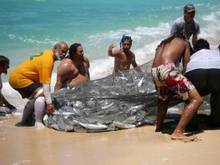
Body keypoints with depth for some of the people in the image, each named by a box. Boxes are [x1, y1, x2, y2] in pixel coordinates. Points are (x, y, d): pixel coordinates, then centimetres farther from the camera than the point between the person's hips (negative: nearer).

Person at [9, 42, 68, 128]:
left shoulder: (47, 54, 10)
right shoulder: (47, 60, -21)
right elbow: (45, 83, -26)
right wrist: (49, 103, -27)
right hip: (19, 78, -11)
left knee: (35, 98, 24)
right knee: (41, 95, -21)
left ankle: (23, 123, 32)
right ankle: (38, 123, -21)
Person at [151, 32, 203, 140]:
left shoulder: (163, 43, 35)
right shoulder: (184, 43, 23)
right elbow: (186, 66, 17)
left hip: (154, 71, 7)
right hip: (167, 69, -7)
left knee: (164, 99, 36)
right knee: (196, 99, -4)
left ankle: (158, 128, 42)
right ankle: (178, 132, -14)